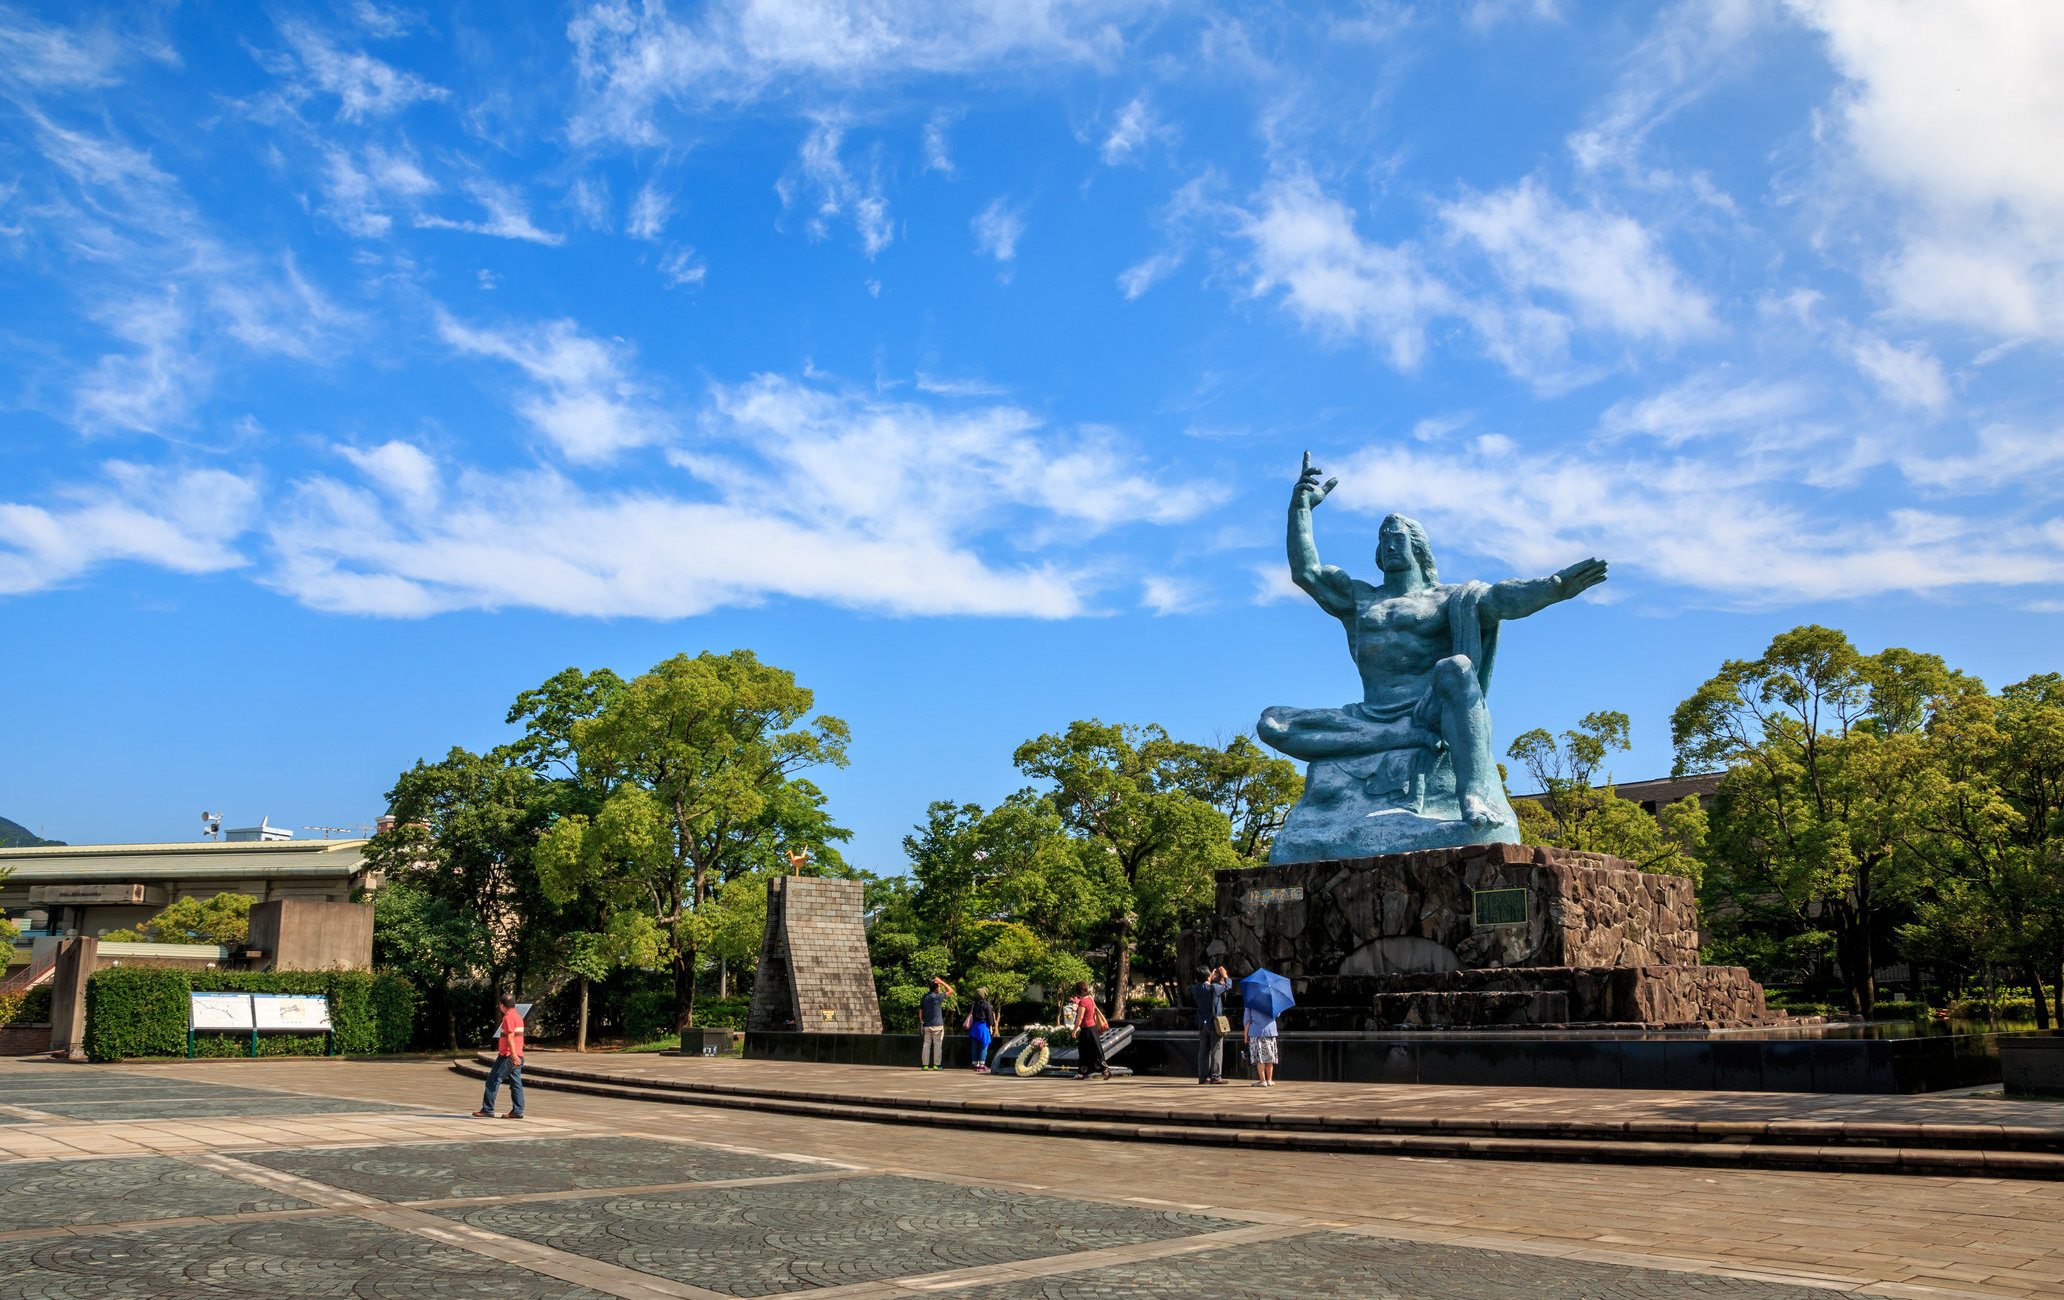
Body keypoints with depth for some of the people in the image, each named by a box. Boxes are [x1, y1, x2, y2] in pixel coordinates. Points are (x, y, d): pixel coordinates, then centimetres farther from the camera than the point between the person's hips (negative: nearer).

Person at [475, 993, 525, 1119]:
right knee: (516, 1083, 5)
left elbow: (510, 1037, -21)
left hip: (508, 1056, -9)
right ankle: (517, 1111, 1)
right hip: (518, 1056, 9)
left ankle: (488, 1110, 0)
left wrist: (513, 1054, -28)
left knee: (492, 1081, -2)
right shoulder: (518, 1017, 18)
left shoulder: (508, 1017, -11)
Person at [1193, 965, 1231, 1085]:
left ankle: (1203, 1076, 10)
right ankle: (1215, 1076, -1)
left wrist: (1212, 978, 27)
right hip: (1215, 1023, -5)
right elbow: (1228, 986, 0)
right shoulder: (1214, 988, -15)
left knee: (1203, 1051, 9)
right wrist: (1225, 976, 19)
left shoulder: (1196, 989, 0)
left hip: (1202, 1024, 5)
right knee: (1216, 1050, 0)